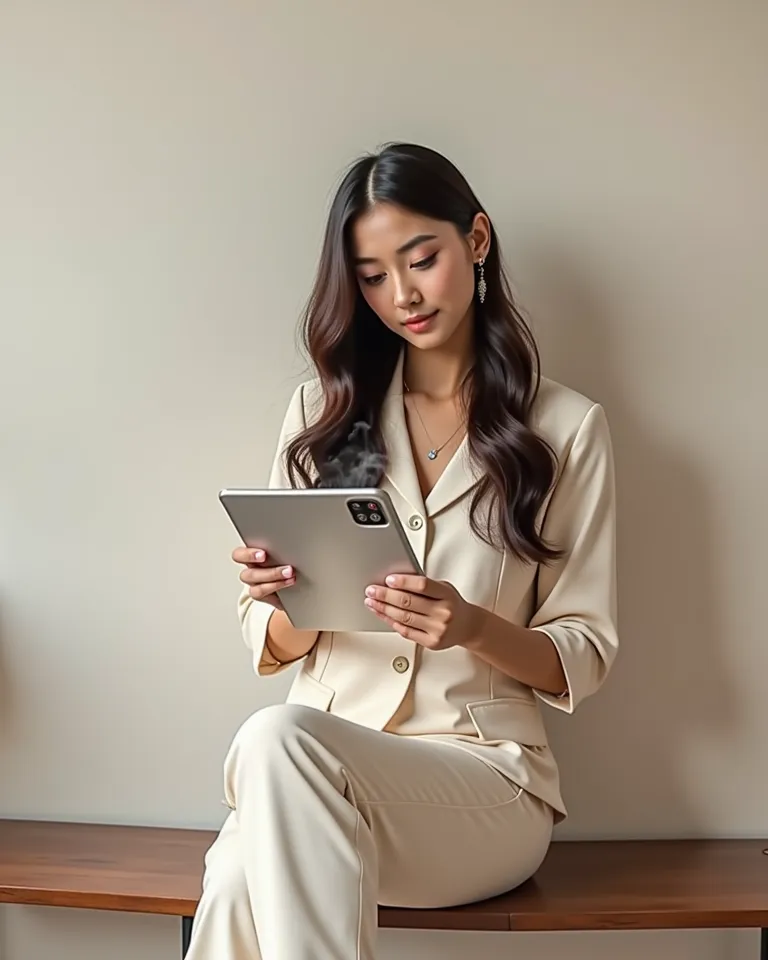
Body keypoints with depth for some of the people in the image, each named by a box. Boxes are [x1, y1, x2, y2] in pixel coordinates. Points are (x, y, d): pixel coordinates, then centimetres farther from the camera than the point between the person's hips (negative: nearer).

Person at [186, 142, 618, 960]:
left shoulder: (567, 428, 5)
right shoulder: (323, 412, 13)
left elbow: (584, 656, 4)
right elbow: (272, 647, 12)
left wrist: (475, 627, -16)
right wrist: (294, 606, -12)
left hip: (485, 778, -1)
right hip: (322, 767, 2)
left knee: (277, 740, -35)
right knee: (244, 869, -36)